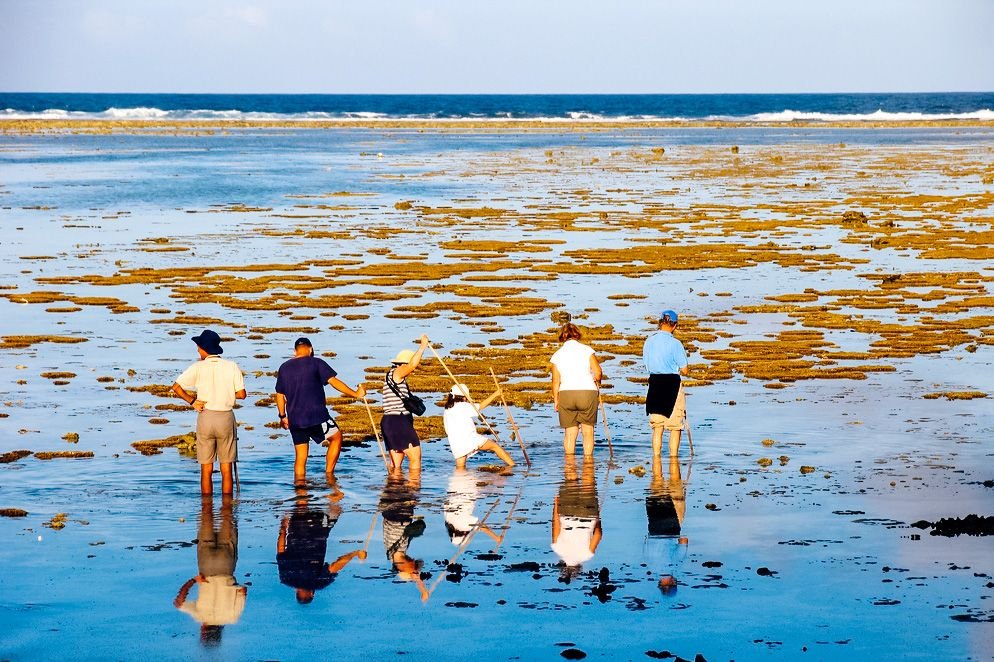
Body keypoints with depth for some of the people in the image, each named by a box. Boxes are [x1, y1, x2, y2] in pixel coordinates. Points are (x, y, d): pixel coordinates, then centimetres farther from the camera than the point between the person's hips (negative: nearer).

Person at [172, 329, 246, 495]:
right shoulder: (231, 367, -4)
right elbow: (241, 394, -4)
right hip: (226, 418, 0)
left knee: (206, 469, 7)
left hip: (205, 417, 0)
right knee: (226, 469, 7)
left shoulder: (198, 367, -5)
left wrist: (192, 401, 3)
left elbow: (176, 387, -8)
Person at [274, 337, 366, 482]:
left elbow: (280, 395, 15)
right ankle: (329, 474, 7)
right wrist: (355, 394, -3)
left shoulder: (284, 368, 12)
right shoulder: (316, 363, -3)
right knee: (336, 437, 14)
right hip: (317, 416, -5)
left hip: (294, 419, 5)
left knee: (300, 456, 10)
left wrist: (283, 416, 25)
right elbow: (334, 381, -9)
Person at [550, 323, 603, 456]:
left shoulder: (557, 355, 4)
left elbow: (556, 381, 2)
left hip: (566, 394, 2)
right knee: (588, 430, 8)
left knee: (570, 432, 8)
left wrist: (556, 400, 13)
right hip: (588, 392, -1)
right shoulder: (586, 350, -1)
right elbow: (598, 373, -5)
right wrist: (597, 384, 16)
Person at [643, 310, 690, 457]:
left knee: (657, 426, 12)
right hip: (672, 384, -5)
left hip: (654, 383, 5)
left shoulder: (649, 341, 3)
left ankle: (656, 456, 12)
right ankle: (673, 457, 6)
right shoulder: (675, 344, -13)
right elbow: (685, 370, -8)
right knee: (675, 427, 5)